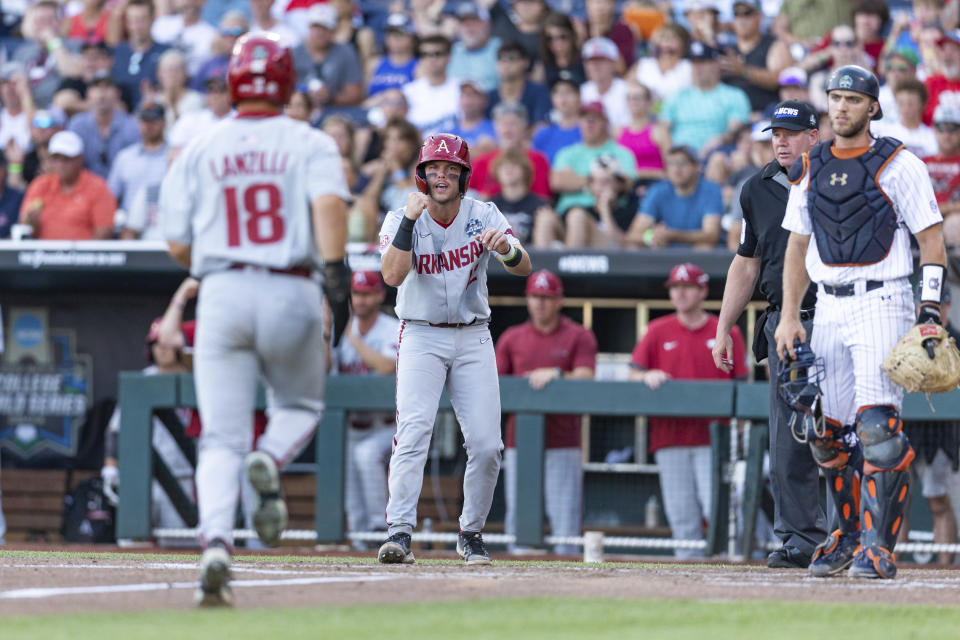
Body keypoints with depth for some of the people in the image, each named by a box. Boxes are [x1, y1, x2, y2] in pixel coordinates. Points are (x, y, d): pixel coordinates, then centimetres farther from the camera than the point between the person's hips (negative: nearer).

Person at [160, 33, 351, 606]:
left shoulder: (199, 151, 10)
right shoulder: (310, 144, 5)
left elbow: (178, 246, 9)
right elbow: (330, 202, -16)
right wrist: (335, 270, -23)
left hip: (221, 294, 1)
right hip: (291, 295, -1)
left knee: (222, 438, 2)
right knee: (300, 405, 23)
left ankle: (216, 543, -22)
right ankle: (269, 461, -12)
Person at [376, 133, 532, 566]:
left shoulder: (483, 216, -3)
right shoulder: (401, 220, -6)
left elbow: (524, 269, -16)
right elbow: (392, 275, -24)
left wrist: (506, 248, -39)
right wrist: (409, 220, -30)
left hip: (473, 339, 2)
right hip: (421, 338, -2)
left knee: (486, 444, -4)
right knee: (413, 432, -20)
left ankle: (471, 533, 14)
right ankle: (399, 533, -25)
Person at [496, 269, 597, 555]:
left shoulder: (579, 337, 6)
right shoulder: (512, 338, 15)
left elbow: (585, 379, -8)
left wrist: (556, 375, -26)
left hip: (562, 443, -3)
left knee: (565, 516, -9)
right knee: (518, 515, 2)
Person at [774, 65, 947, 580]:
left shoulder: (898, 165, -3)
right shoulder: (810, 169, 12)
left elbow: (931, 239, -3)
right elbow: (798, 247, 16)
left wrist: (930, 306, -12)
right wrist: (789, 318, 8)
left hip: (882, 302, -6)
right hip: (828, 308, 6)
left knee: (876, 423, -16)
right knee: (827, 430, 6)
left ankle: (877, 546, -18)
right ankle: (849, 534, 21)